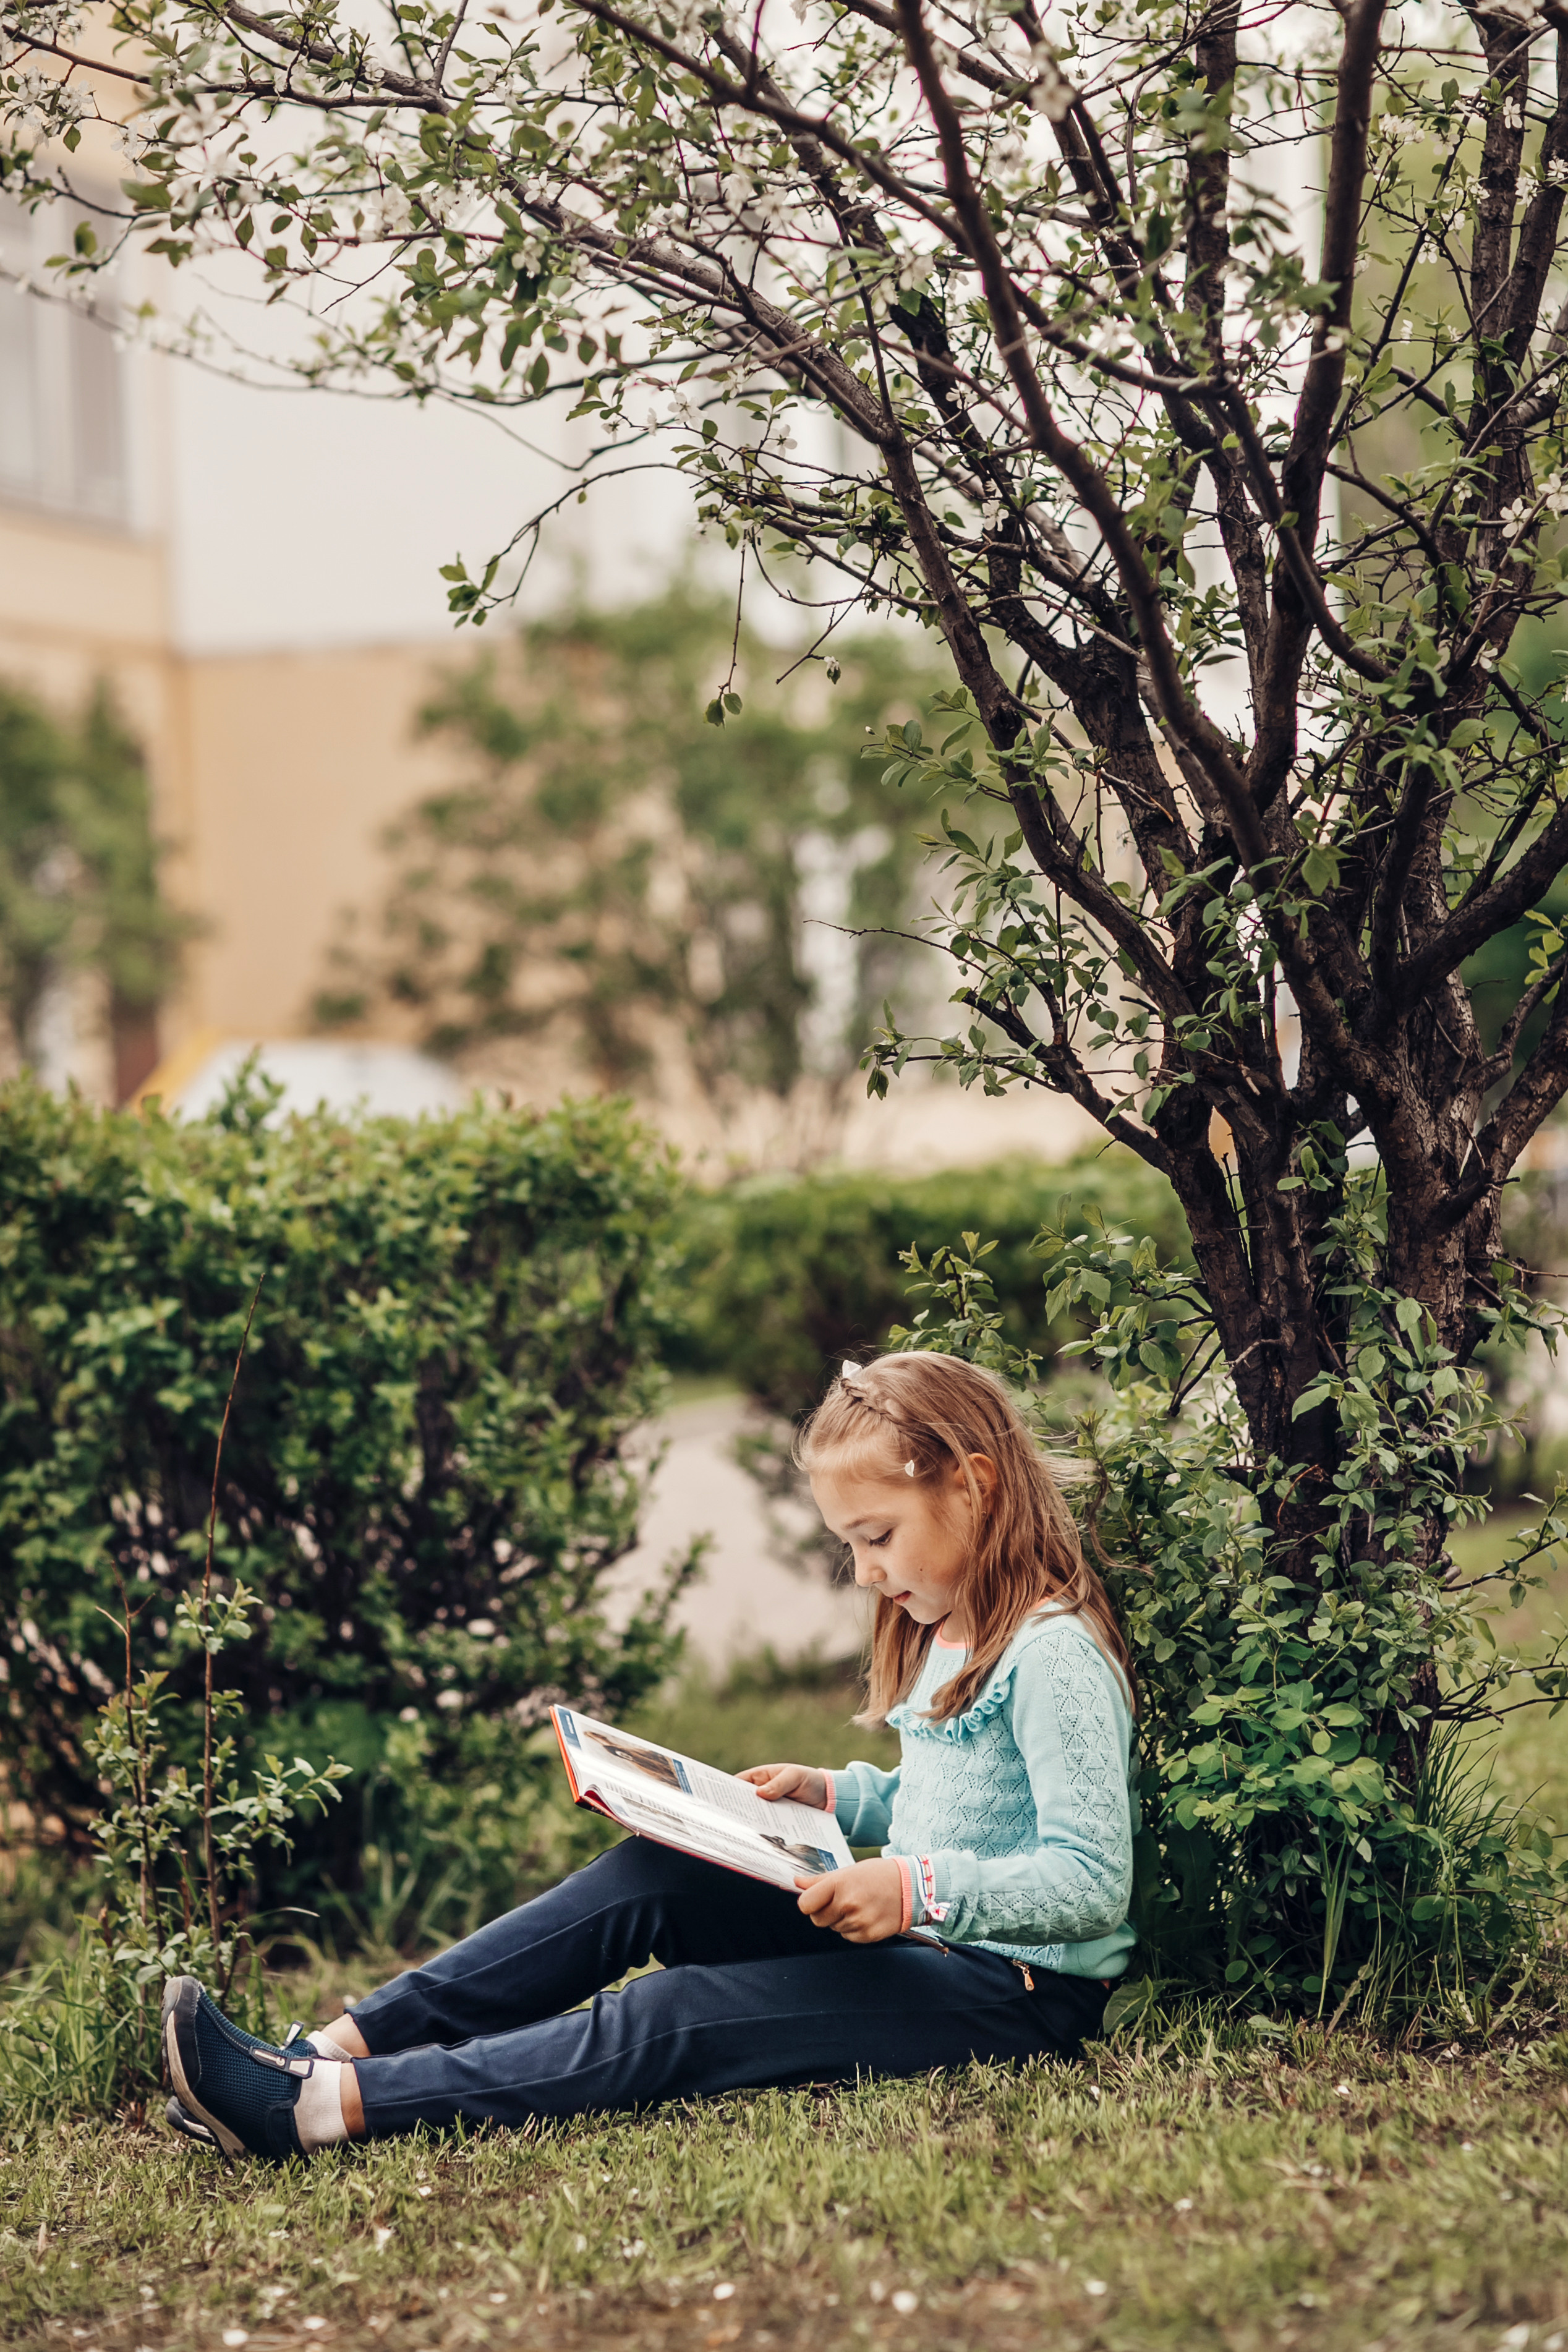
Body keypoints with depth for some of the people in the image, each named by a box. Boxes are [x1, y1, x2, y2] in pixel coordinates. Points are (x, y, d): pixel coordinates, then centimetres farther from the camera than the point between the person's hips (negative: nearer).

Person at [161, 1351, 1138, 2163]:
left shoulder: (1055, 1655, -17)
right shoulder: (944, 1634, 15)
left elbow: (1092, 1885, -23)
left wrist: (916, 1889, -31)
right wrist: (832, 1794, 11)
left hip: (1019, 1990, -9)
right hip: (913, 1943, 9)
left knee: (678, 2019, -23)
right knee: (647, 1879, -8)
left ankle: (329, 2106, -30)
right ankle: (340, 2048, -16)